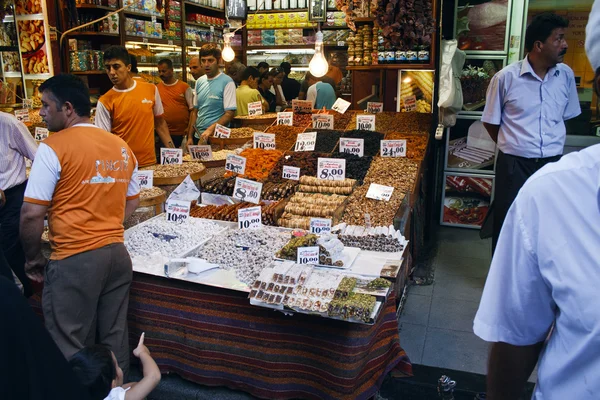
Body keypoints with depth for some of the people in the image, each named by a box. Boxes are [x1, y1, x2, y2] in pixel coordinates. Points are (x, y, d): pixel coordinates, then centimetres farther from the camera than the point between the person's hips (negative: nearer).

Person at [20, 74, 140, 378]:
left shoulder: (55, 147, -11)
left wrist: (33, 259, 2)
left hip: (75, 261, -6)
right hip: (117, 253, 6)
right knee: (114, 339, 17)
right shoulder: (122, 146, 7)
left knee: (71, 348, 8)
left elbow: (32, 214, -12)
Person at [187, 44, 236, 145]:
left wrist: (210, 130, -25)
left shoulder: (227, 82, -10)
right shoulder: (199, 82, 9)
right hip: (198, 137, 6)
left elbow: (230, 114, -16)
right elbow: (195, 111, 13)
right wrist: (190, 137, 7)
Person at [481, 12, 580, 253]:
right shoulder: (505, 78, -9)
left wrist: (552, 144, 12)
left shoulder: (566, 75, 3)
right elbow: (491, 121, 2)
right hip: (514, 164, -3)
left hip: (552, 164, 4)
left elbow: (567, 116, 16)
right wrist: (512, 146, 9)